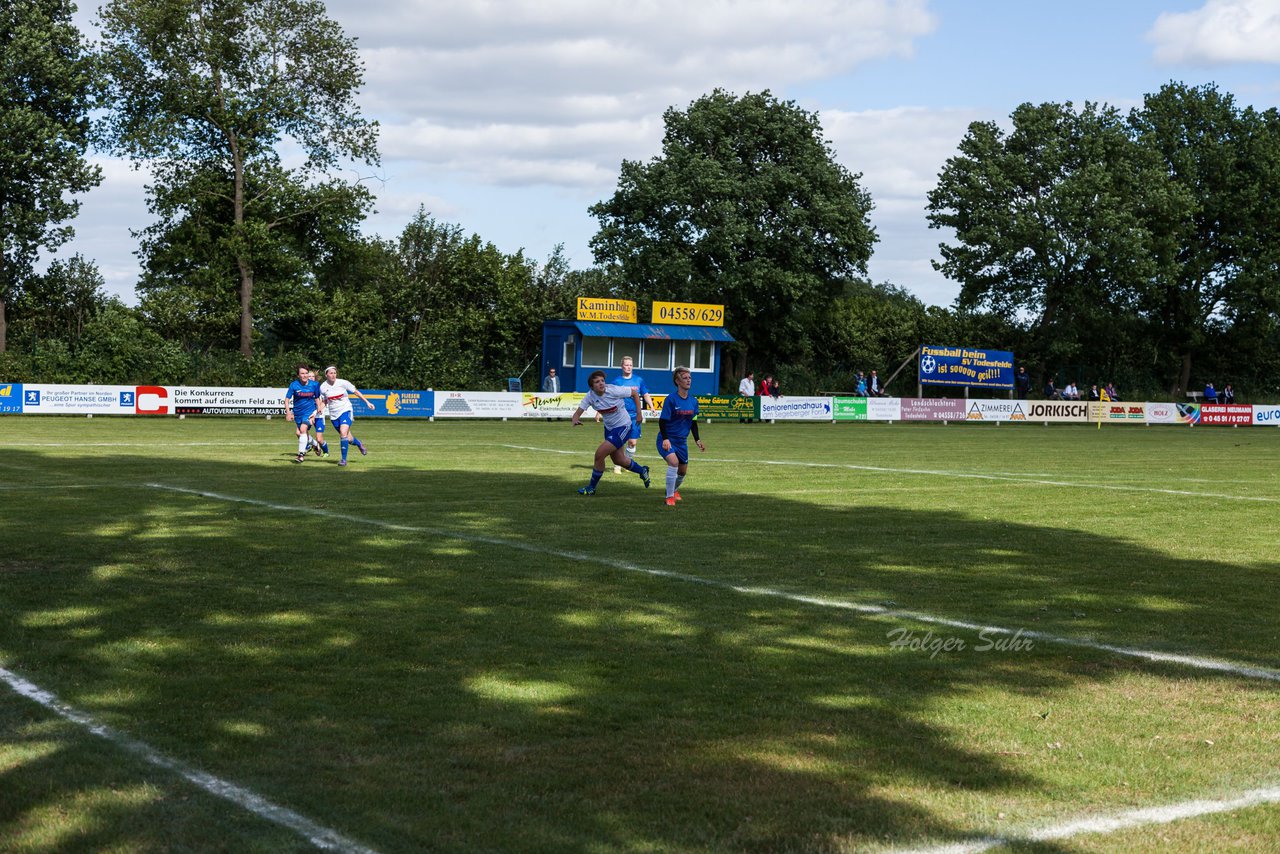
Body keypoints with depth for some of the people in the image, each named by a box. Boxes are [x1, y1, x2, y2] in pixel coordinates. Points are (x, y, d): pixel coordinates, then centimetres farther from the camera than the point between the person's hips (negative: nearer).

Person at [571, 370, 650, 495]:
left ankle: (591, 488, 2)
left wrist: (639, 412, -11)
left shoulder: (614, 391, -25)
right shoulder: (590, 396, -12)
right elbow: (577, 413, -15)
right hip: (609, 428, 7)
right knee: (619, 460, 19)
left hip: (622, 427, -7)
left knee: (600, 454, -16)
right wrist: (575, 420, -39)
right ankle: (642, 471, 49)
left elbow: (634, 391, -11)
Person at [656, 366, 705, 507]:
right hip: (667, 440, -6)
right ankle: (669, 497, -18)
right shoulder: (671, 399, -16)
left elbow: (693, 423, 12)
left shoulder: (693, 401, 2)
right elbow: (662, 421, -16)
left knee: (683, 471, 13)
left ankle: (675, 490, 46)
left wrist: (697, 440, 6)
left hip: (681, 441, 6)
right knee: (673, 461, -29)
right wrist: (665, 439, -26)